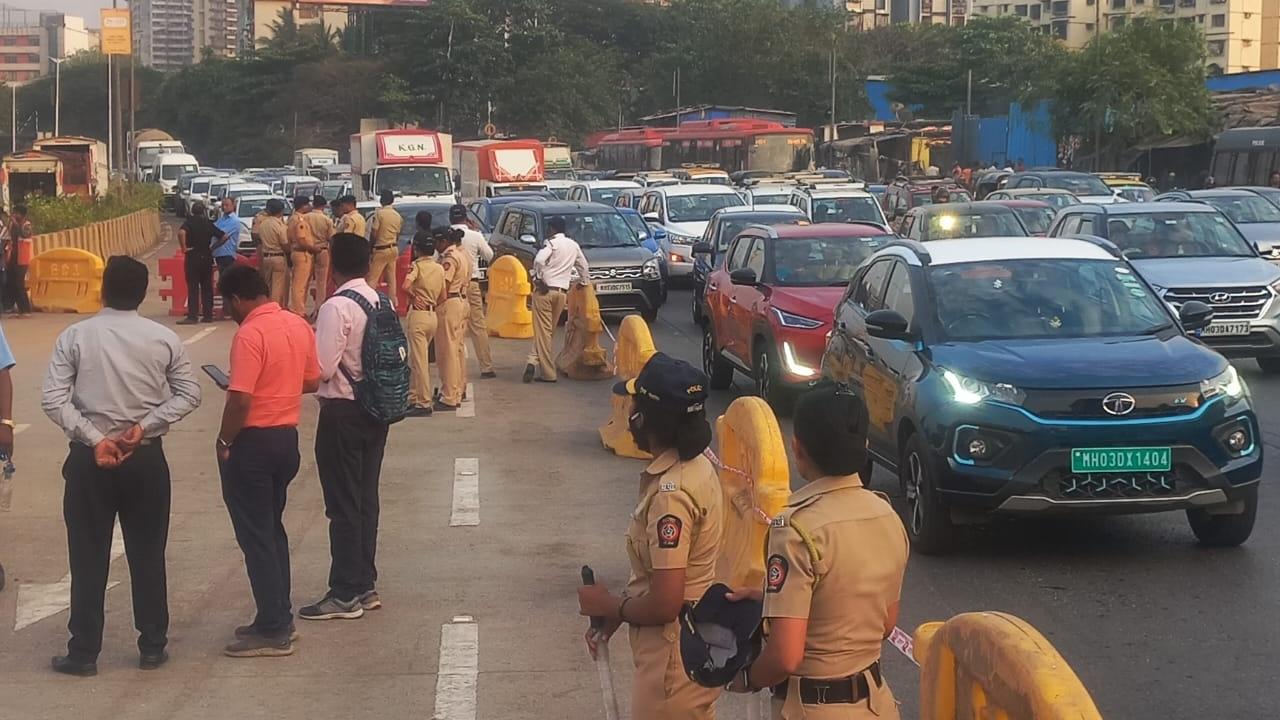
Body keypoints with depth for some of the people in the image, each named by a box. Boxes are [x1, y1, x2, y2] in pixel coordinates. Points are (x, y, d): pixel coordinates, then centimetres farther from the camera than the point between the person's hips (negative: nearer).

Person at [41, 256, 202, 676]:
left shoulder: (75, 337, -6)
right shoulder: (163, 339, -2)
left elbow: (53, 399, -12)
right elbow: (189, 395, -3)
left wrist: (94, 439, -12)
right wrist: (144, 426, -8)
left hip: (89, 458, -1)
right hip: (146, 458, 1)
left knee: (88, 558, 6)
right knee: (147, 555, 10)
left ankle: (84, 653, 10)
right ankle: (152, 648, 17)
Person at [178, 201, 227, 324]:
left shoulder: (189, 222, -6)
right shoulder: (209, 223, 6)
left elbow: (181, 232, -26)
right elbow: (223, 236, 6)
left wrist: (184, 247, -15)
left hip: (192, 256, -4)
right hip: (207, 257, 4)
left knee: (192, 287, -4)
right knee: (207, 287, 9)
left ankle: (192, 316, -8)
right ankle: (208, 315, 11)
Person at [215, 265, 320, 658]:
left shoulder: (250, 335, -20)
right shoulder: (299, 326, 5)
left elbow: (240, 400, -24)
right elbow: (312, 381, 14)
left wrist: (224, 442, -11)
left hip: (253, 442, -8)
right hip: (287, 436, 8)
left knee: (255, 536, -1)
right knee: (273, 529, 19)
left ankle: (273, 632, 1)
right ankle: (279, 618, 24)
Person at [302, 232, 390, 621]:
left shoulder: (336, 308, -18)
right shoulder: (382, 303, 4)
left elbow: (321, 369, -20)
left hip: (342, 412, -7)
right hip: (375, 409, 8)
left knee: (343, 504, -1)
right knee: (366, 499, 14)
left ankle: (345, 594, 5)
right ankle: (365, 586, 22)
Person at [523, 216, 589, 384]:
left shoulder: (552, 243, -6)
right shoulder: (574, 246, 13)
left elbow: (539, 260, -24)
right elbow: (584, 267, 25)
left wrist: (539, 279, -14)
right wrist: (585, 282, 37)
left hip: (545, 290, -5)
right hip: (561, 292, 5)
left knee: (543, 331, -4)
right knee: (550, 331, 14)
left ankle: (548, 373, -9)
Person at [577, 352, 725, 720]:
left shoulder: (671, 493, -27)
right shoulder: (695, 465, 2)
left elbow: (664, 604, -26)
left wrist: (608, 605, -9)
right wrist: (617, 613, 9)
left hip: (675, 655, -9)